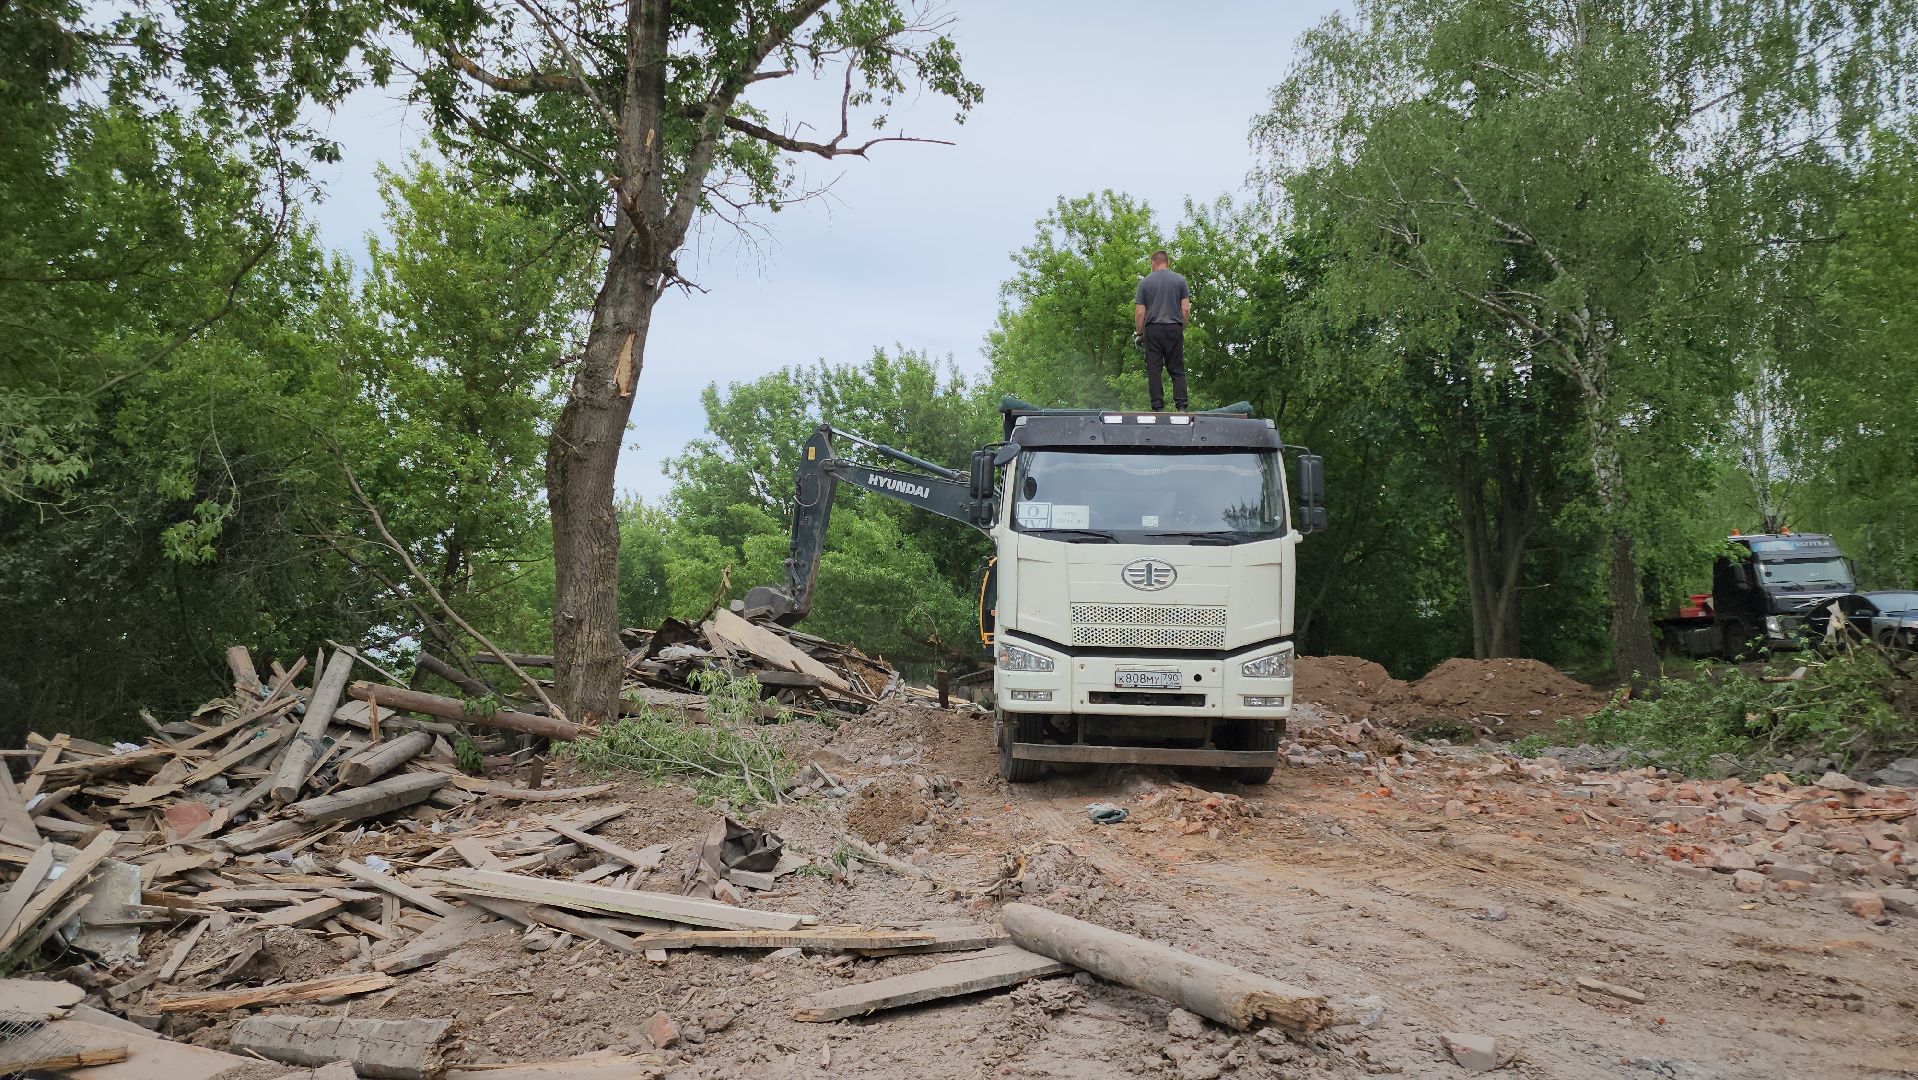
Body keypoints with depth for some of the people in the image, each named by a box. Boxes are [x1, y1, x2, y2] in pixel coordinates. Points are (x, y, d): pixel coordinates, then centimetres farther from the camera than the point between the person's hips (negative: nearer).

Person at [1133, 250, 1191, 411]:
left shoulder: (1145, 282, 3)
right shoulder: (1179, 280, 4)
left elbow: (1140, 312, 0)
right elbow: (1186, 309, 0)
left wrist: (1139, 334, 10)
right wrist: (1182, 328, 13)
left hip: (1152, 330, -1)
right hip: (1174, 329, 1)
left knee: (1154, 370, 1)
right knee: (1177, 370, 3)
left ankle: (1158, 408, -3)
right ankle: (1181, 406, -7)